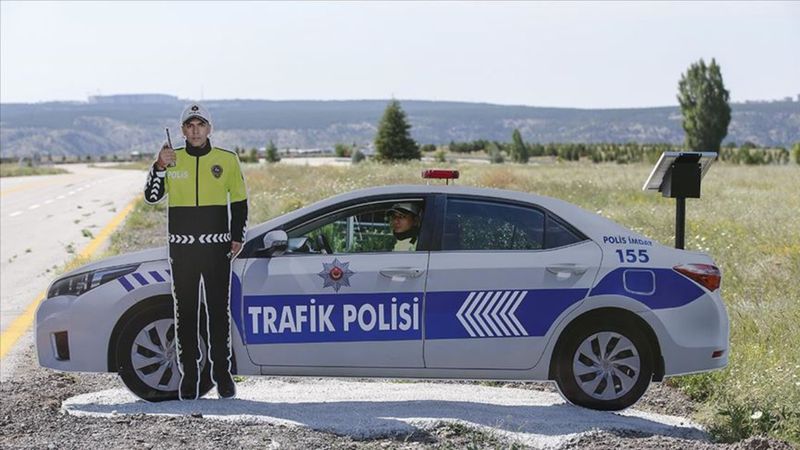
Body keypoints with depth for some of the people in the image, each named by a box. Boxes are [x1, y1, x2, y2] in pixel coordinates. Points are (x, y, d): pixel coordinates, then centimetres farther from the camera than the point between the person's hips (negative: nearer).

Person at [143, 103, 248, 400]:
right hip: (182, 249, 1)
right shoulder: (172, 160, 4)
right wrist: (160, 167, -19)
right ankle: (189, 376, 10)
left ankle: (222, 374, 9)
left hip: (217, 248, -1)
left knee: (219, 312, 2)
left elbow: (240, 201, 10)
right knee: (185, 314, 4)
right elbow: (151, 197, -5)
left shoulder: (227, 160, 4)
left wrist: (237, 238, 1)